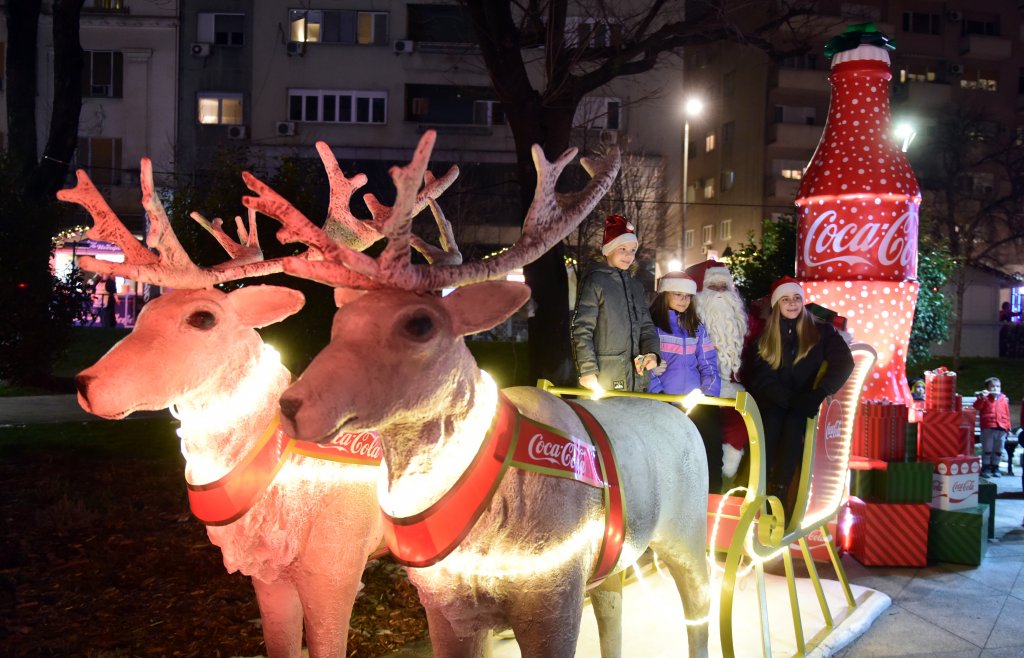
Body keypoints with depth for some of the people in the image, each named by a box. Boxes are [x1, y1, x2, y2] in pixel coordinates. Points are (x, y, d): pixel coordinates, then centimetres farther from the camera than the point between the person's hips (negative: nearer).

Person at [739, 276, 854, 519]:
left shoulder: (821, 331, 6)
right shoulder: (765, 335, 9)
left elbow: (844, 362, -7)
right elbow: (762, 377, -1)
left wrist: (818, 394, -24)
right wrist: (792, 399, -18)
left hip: (802, 407, -1)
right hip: (773, 403, 1)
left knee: (794, 420, -34)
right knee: (772, 420, -33)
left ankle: (780, 492, -34)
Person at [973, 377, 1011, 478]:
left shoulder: (1004, 399, 11)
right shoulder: (985, 398, 4)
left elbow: (1007, 414, 12)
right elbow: (976, 406, -11)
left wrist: (1007, 427, 10)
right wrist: (982, 397, -23)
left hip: (1001, 429, 3)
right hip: (987, 428, -3)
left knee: (998, 450, 10)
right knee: (987, 449, 2)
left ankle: (995, 467, 21)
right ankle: (985, 468, 10)